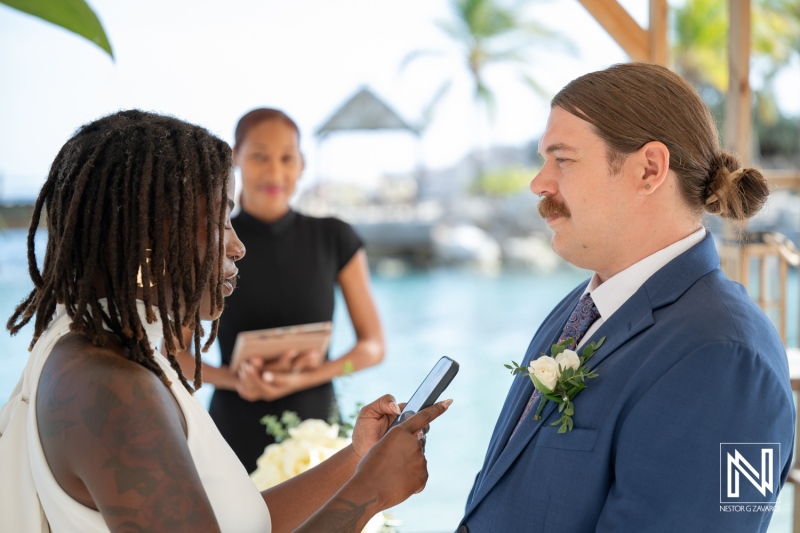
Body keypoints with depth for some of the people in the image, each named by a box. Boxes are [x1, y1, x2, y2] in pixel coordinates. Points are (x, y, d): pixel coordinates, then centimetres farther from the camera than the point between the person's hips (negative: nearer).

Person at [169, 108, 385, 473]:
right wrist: (235, 379, -15)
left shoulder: (334, 239, 1)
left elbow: (373, 345, 4)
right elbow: (174, 353, 4)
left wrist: (306, 377, -14)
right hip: (237, 434, 0)